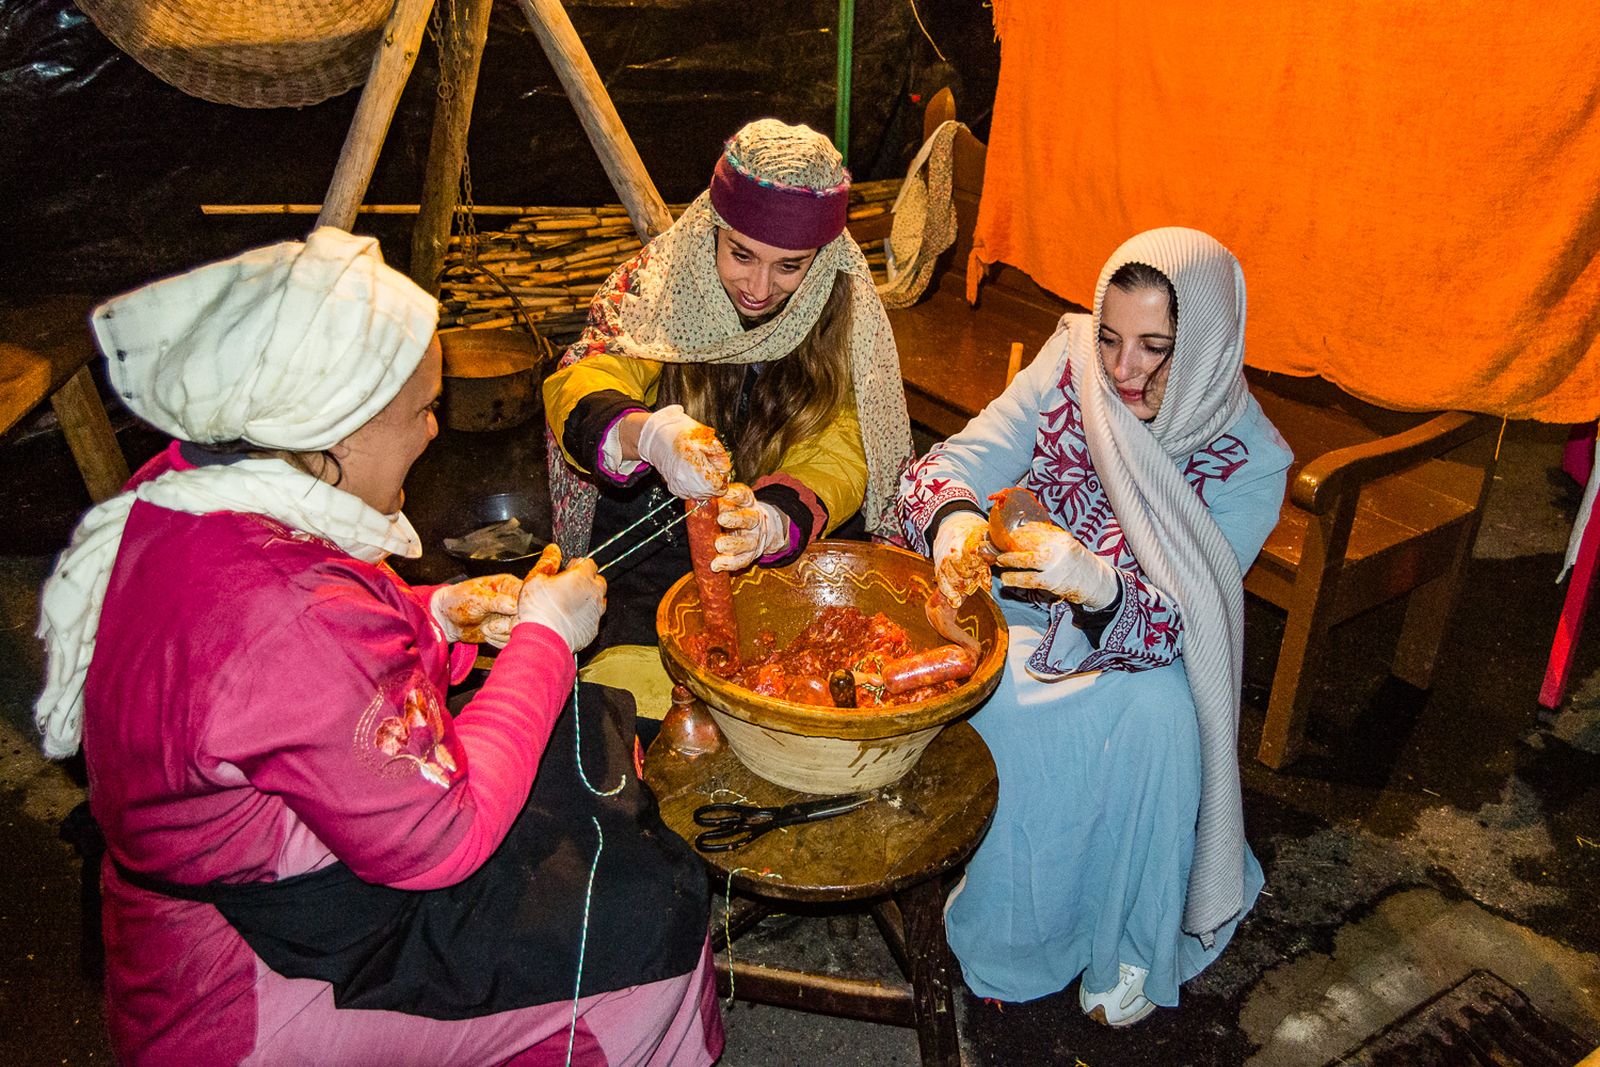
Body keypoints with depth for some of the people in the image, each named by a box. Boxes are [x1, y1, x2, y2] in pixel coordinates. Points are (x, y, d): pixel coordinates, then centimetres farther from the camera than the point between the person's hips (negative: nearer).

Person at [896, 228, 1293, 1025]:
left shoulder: (1246, 462, -15)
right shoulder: (1070, 366, -12)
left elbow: (1174, 623, -24)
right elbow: (957, 461, -17)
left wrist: (1095, 585, -46)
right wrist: (952, 516, -42)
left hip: (1134, 652, -1)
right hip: (1018, 622, 1)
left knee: (1159, 715, -32)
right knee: (986, 697, -30)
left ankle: (1127, 946, -6)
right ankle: (1007, 925, -5)